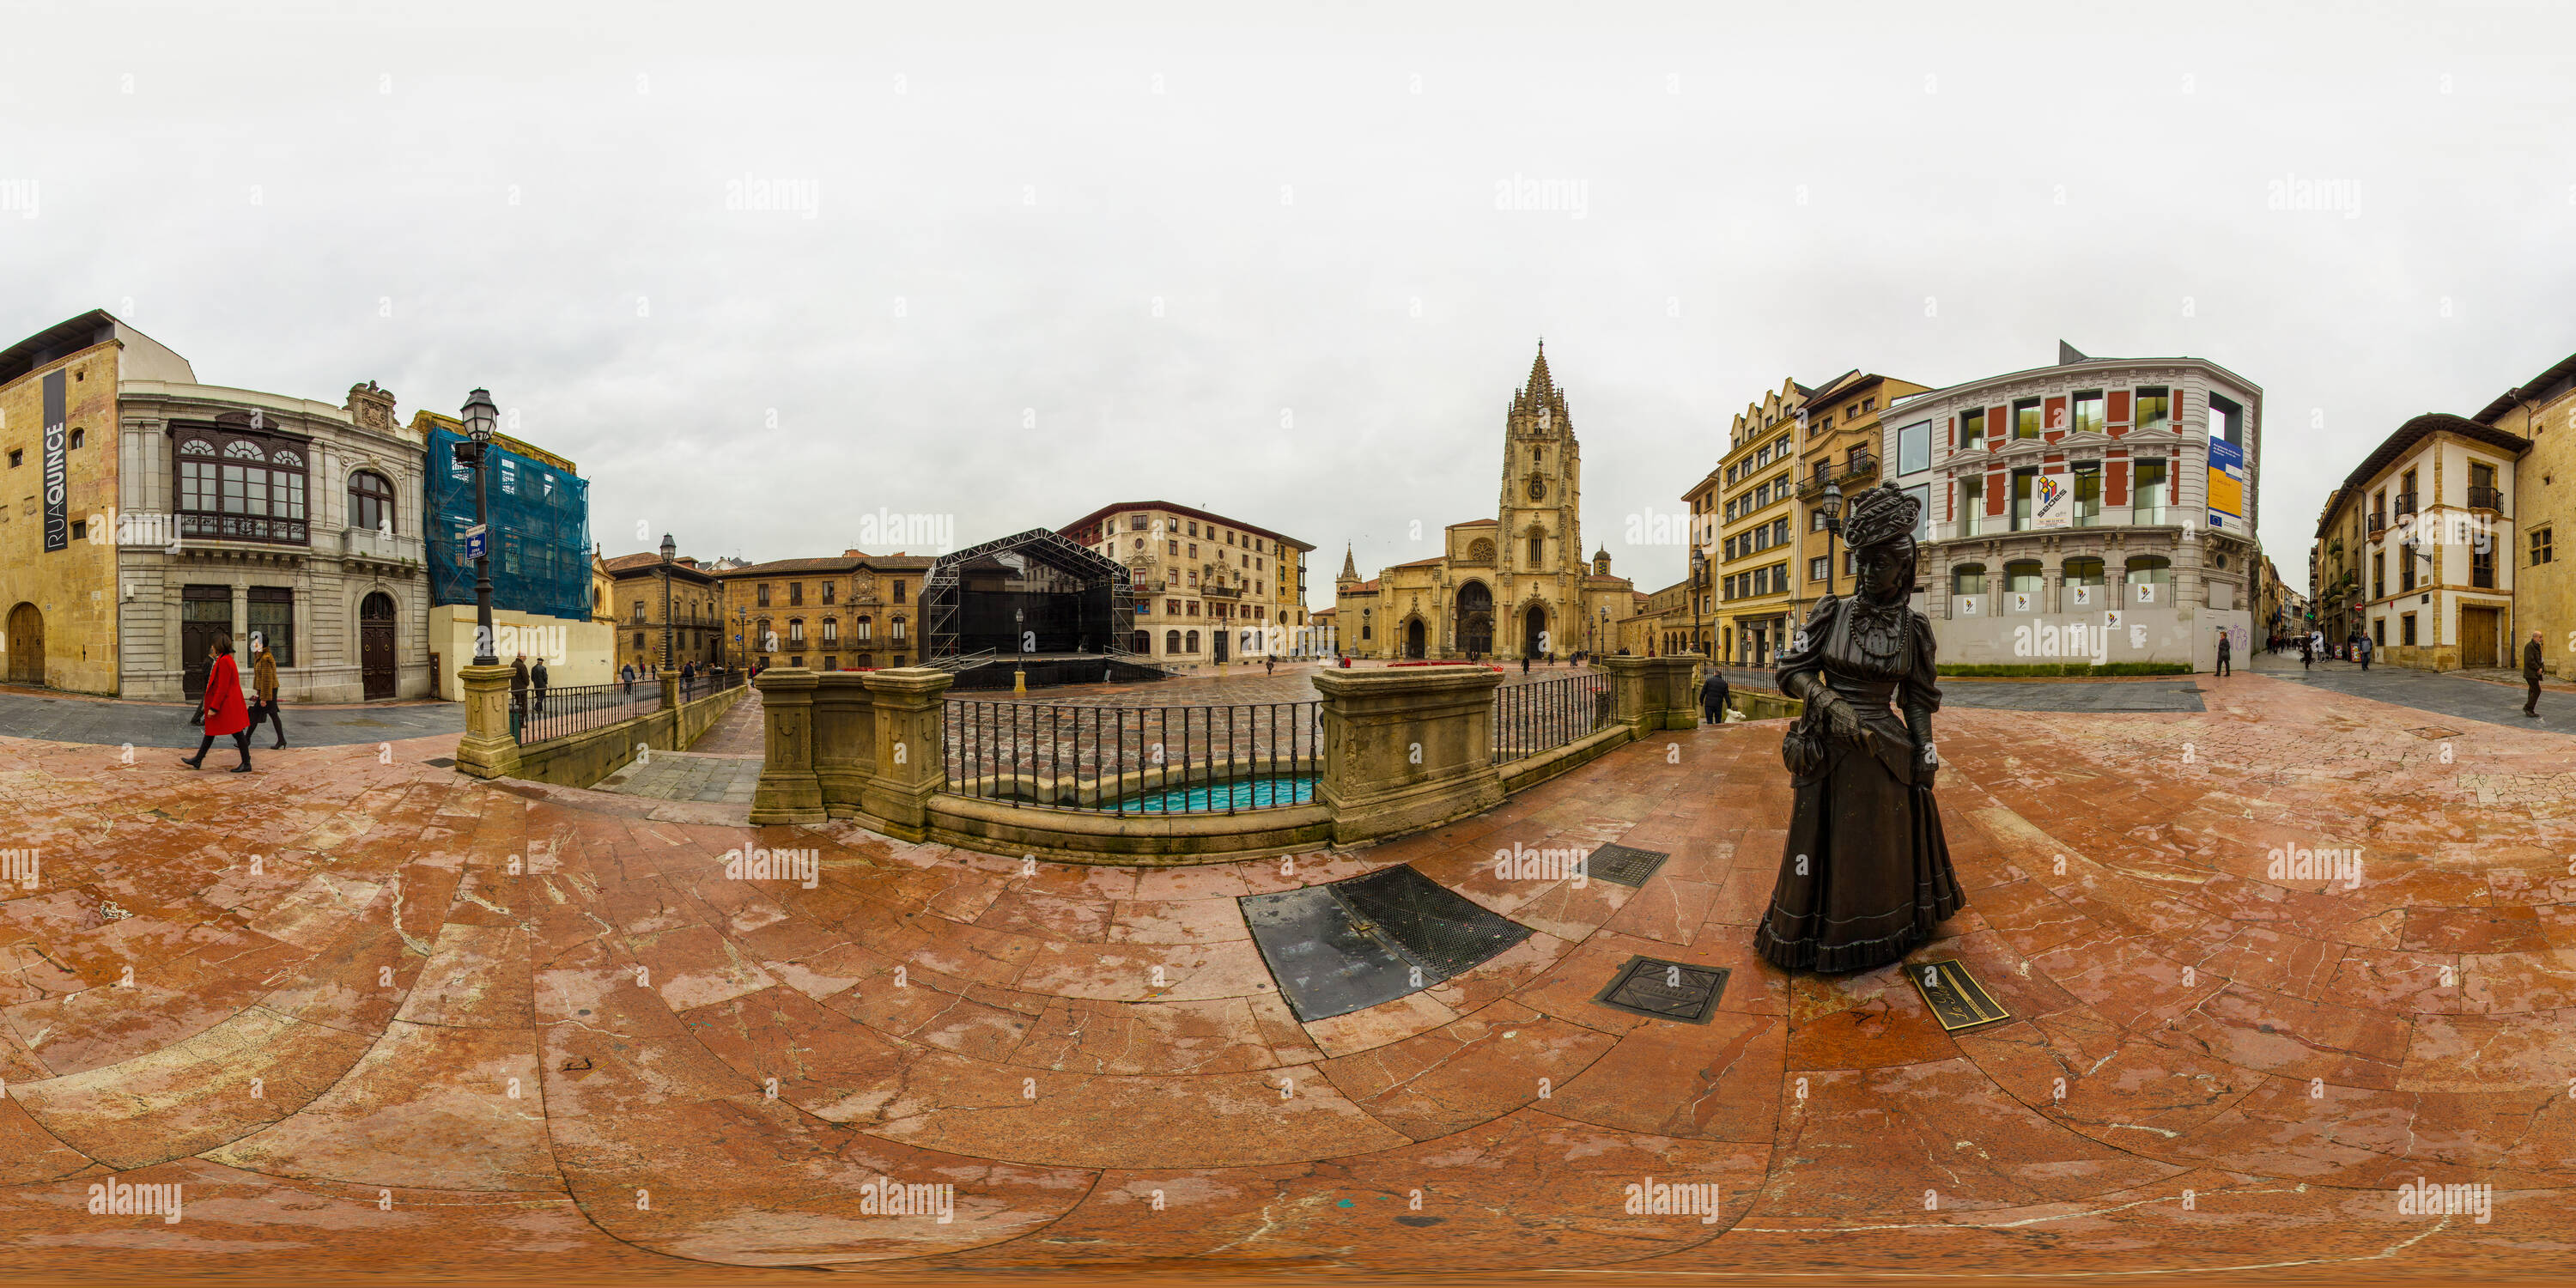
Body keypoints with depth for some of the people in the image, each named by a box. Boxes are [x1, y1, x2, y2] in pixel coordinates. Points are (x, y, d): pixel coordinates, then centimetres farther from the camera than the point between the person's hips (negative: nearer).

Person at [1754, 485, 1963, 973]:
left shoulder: (1913, 628, 0)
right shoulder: (1831, 612, -4)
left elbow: (1918, 700, 6)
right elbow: (1792, 671, -4)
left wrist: (1925, 755, 0)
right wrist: (1833, 705, -19)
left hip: (1884, 753, 1)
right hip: (1828, 751, -1)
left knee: (1883, 849, 13)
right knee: (1828, 847, 8)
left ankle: (1883, 930, 34)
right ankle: (1827, 937, 26)